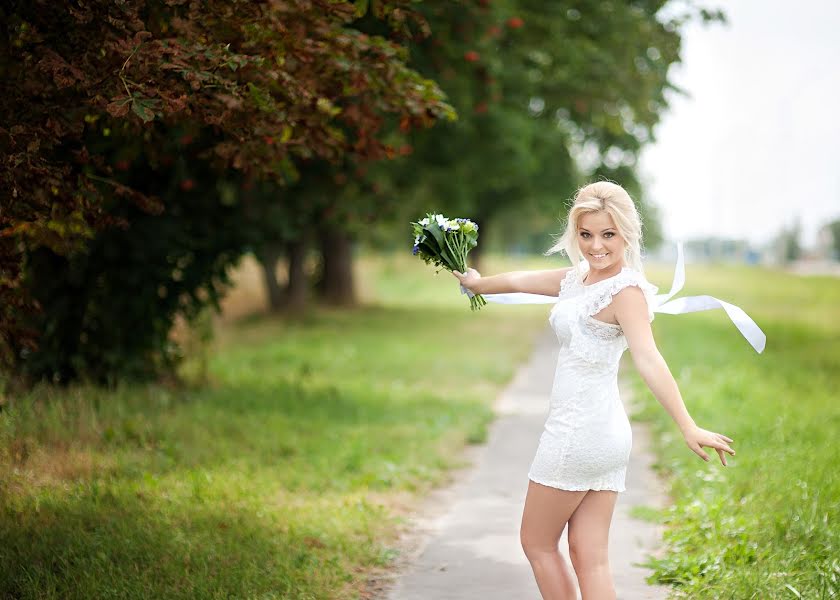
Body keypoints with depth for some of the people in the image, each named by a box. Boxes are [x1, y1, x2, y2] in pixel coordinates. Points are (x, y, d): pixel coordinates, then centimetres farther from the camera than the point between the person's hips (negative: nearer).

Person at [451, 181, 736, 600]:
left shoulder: (626, 291, -14)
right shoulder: (578, 278, 12)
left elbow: (648, 361, -27)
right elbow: (520, 281, 29)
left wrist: (688, 428, -37)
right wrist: (478, 283, 47)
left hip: (577, 431, -8)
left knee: (536, 543, 7)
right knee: (590, 559, 7)